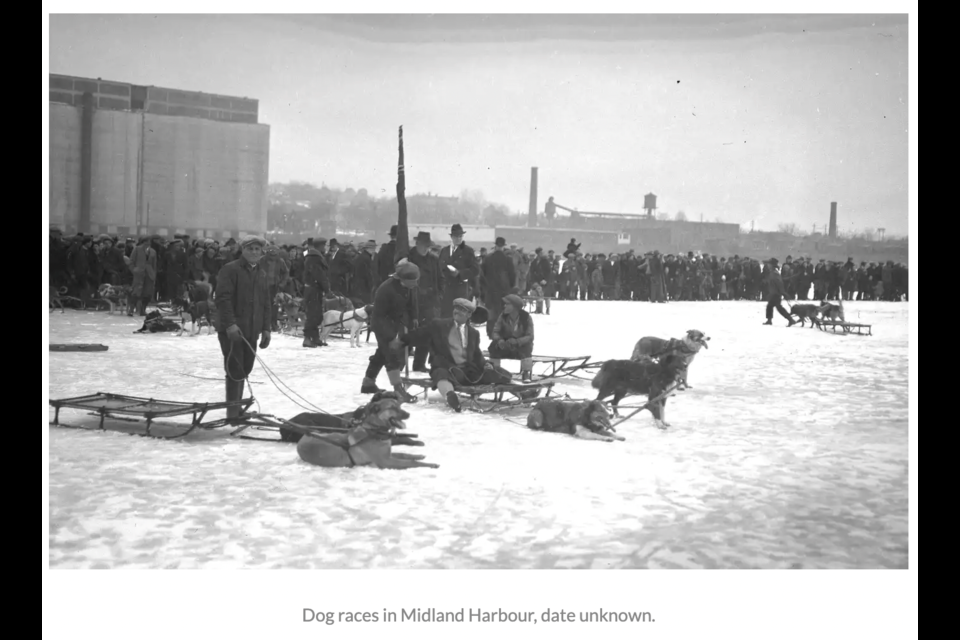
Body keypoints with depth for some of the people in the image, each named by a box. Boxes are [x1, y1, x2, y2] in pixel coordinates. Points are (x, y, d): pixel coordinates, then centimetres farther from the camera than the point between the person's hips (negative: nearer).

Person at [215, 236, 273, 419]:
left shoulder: (261, 274, 17)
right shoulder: (230, 270, -5)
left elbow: (266, 304, 20)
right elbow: (223, 298, -15)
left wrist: (266, 328, 12)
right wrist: (230, 324, -23)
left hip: (251, 332, 7)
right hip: (232, 331, -7)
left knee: (244, 370, 10)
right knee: (236, 371, -8)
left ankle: (237, 408, 19)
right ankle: (233, 411, -2)